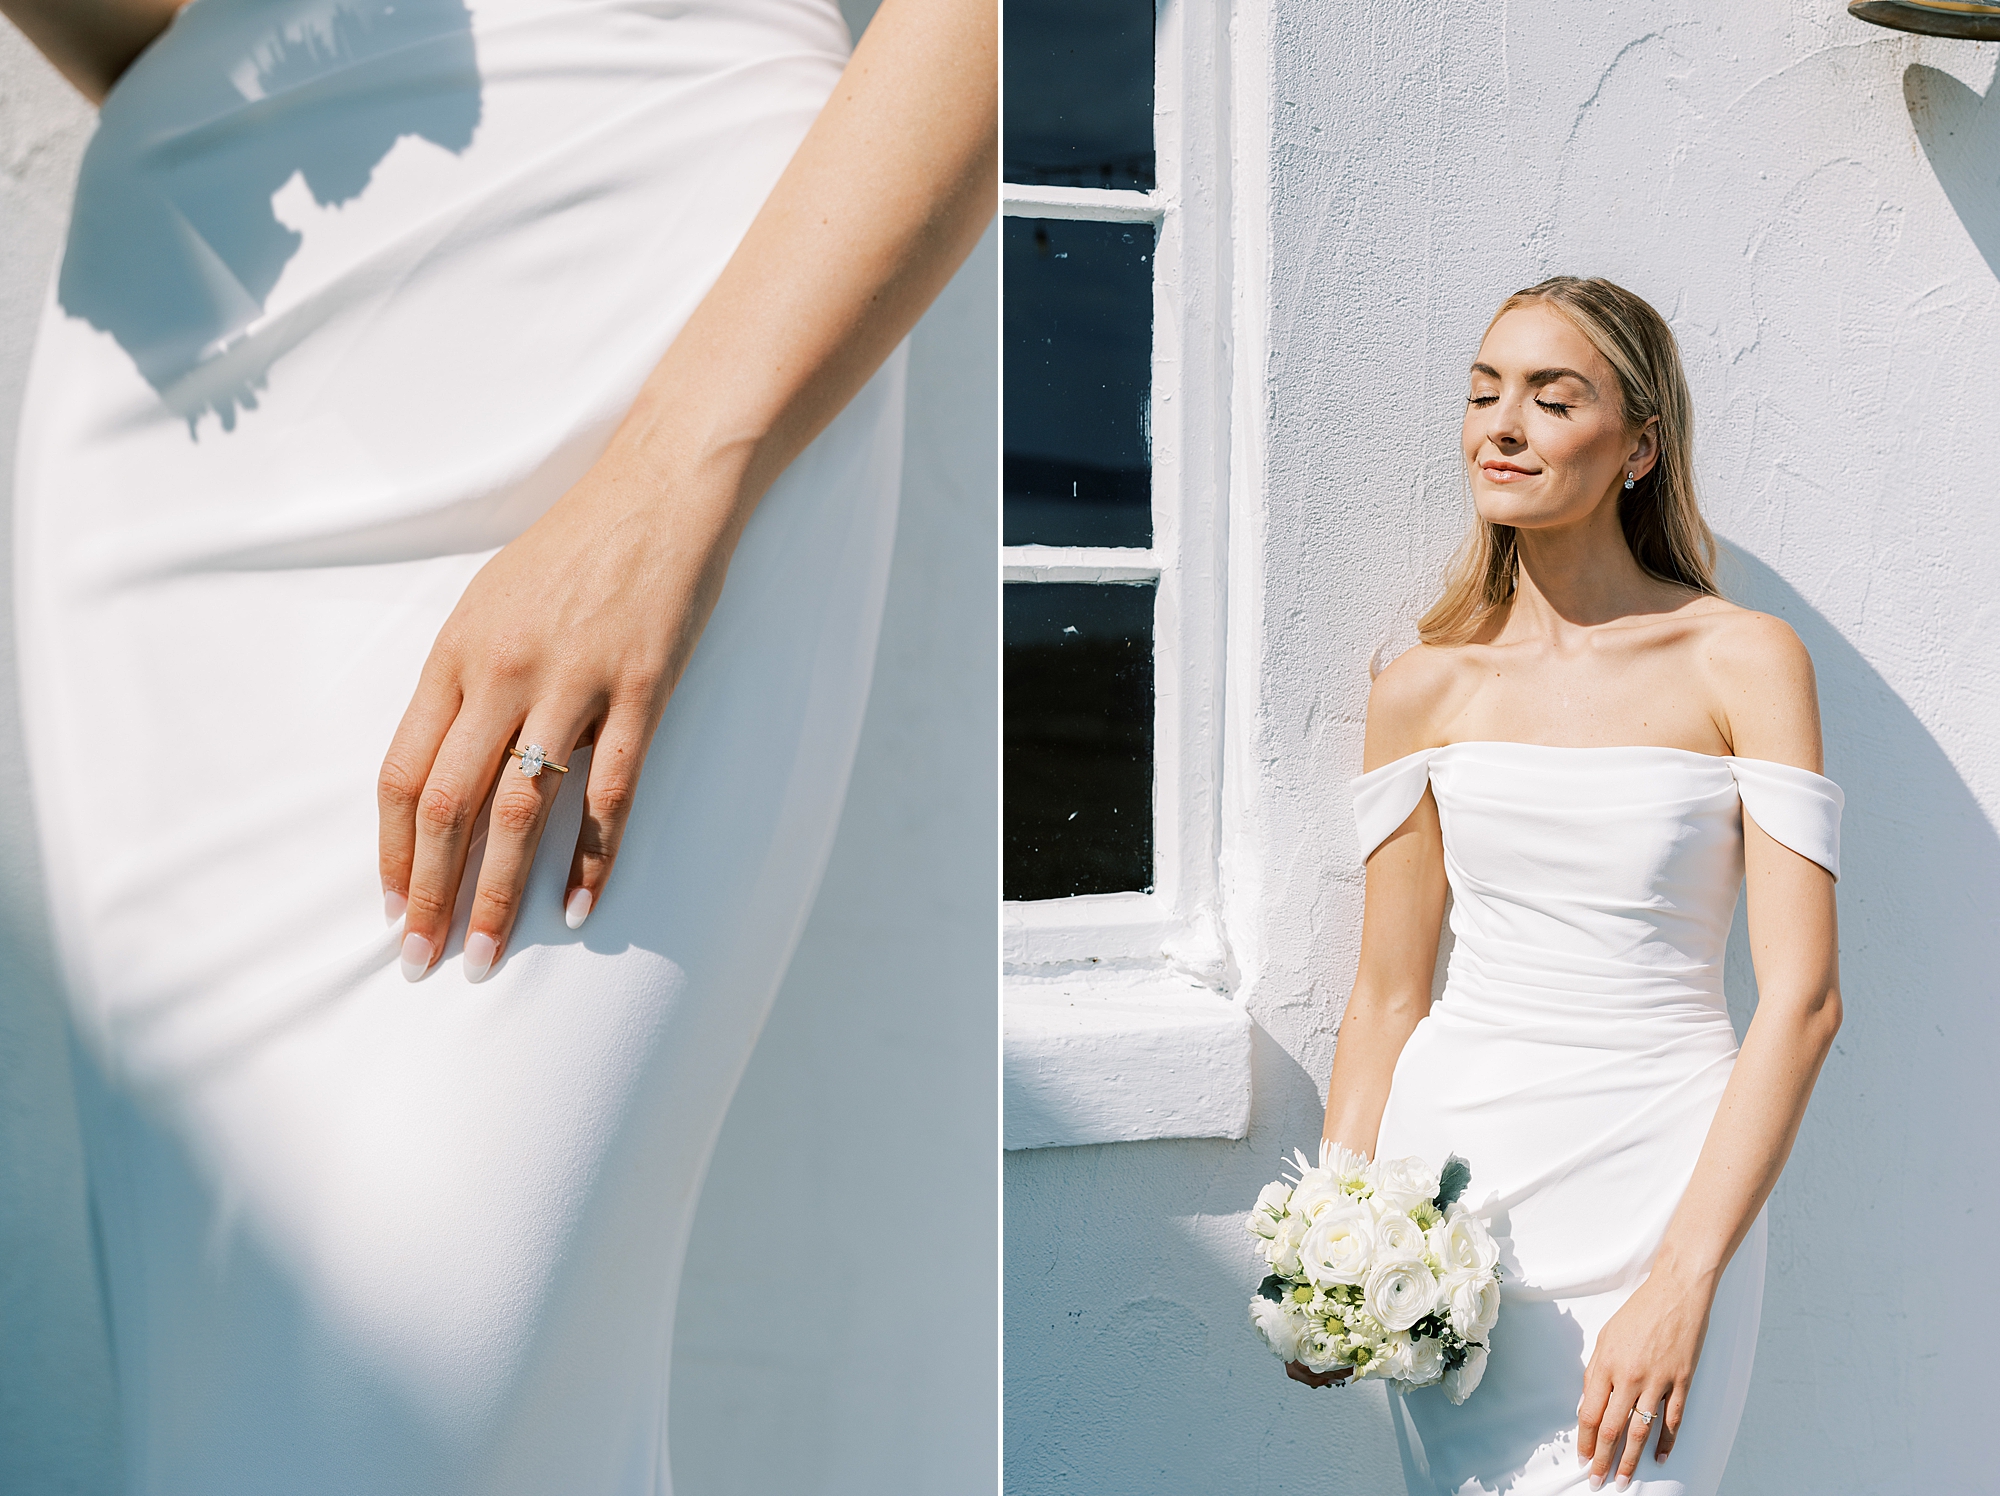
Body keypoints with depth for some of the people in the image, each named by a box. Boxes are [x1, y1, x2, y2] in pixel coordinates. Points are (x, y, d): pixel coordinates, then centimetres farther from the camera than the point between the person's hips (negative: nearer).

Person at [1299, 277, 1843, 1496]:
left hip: (1666, 1184, -2)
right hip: (1457, 1168, 2)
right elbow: (1388, 997, 7)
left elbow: (1803, 998, -9)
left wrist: (1683, 1282, -16)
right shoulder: (1426, 689, 4)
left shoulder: (1746, 662, -4)